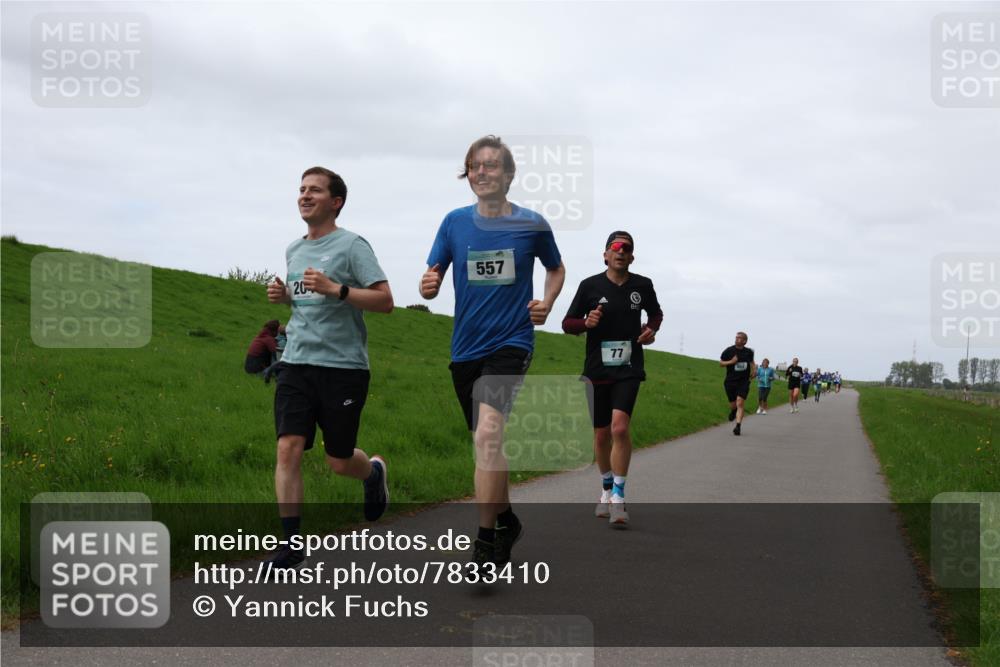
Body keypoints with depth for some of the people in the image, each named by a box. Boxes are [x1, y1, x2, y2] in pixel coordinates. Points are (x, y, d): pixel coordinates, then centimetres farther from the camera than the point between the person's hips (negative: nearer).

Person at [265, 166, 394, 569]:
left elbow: (384, 300, -11)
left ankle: (375, 472, 40)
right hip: (296, 363, 5)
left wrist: (335, 289, -21)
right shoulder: (293, 250, 15)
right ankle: (291, 545, -4)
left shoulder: (351, 245, -6)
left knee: (339, 461, 4)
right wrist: (283, 296, 8)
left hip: (343, 366, -5)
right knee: (288, 448, -9)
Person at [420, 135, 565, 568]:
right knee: (486, 445, 14)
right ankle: (505, 521, 37)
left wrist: (546, 305, -2)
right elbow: (432, 280, 4)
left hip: (511, 342, -4)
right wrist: (428, 286, -19)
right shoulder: (455, 222, 2)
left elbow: (556, 269, 16)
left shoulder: (532, 224, -2)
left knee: (488, 434, -24)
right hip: (465, 348, 4)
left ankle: (485, 541, -17)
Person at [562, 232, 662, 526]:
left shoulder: (642, 286, 2)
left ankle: (618, 497, -13)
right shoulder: (590, 285, -1)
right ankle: (607, 489, 34)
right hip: (597, 370, 1)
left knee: (620, 426, -20)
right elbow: (568, 324, 4)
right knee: (602, 434, 10)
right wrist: (586, 323, -17)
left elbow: (655, 313, 22)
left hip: (629, 369, -1)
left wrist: (651, 329, 0)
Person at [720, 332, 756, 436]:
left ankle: (738, 426, -15)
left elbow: (751, 361, 23)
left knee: (740, 403, -15)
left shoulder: (749, 352, 4)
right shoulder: (729, 351, -4)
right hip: (730, 381, 0)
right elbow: (720, 363, 3)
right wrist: (731, 362, -14)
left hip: (744, 381, 0)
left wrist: (754, 369, 4)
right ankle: (733, 411, 45)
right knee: (733, 404, 7)